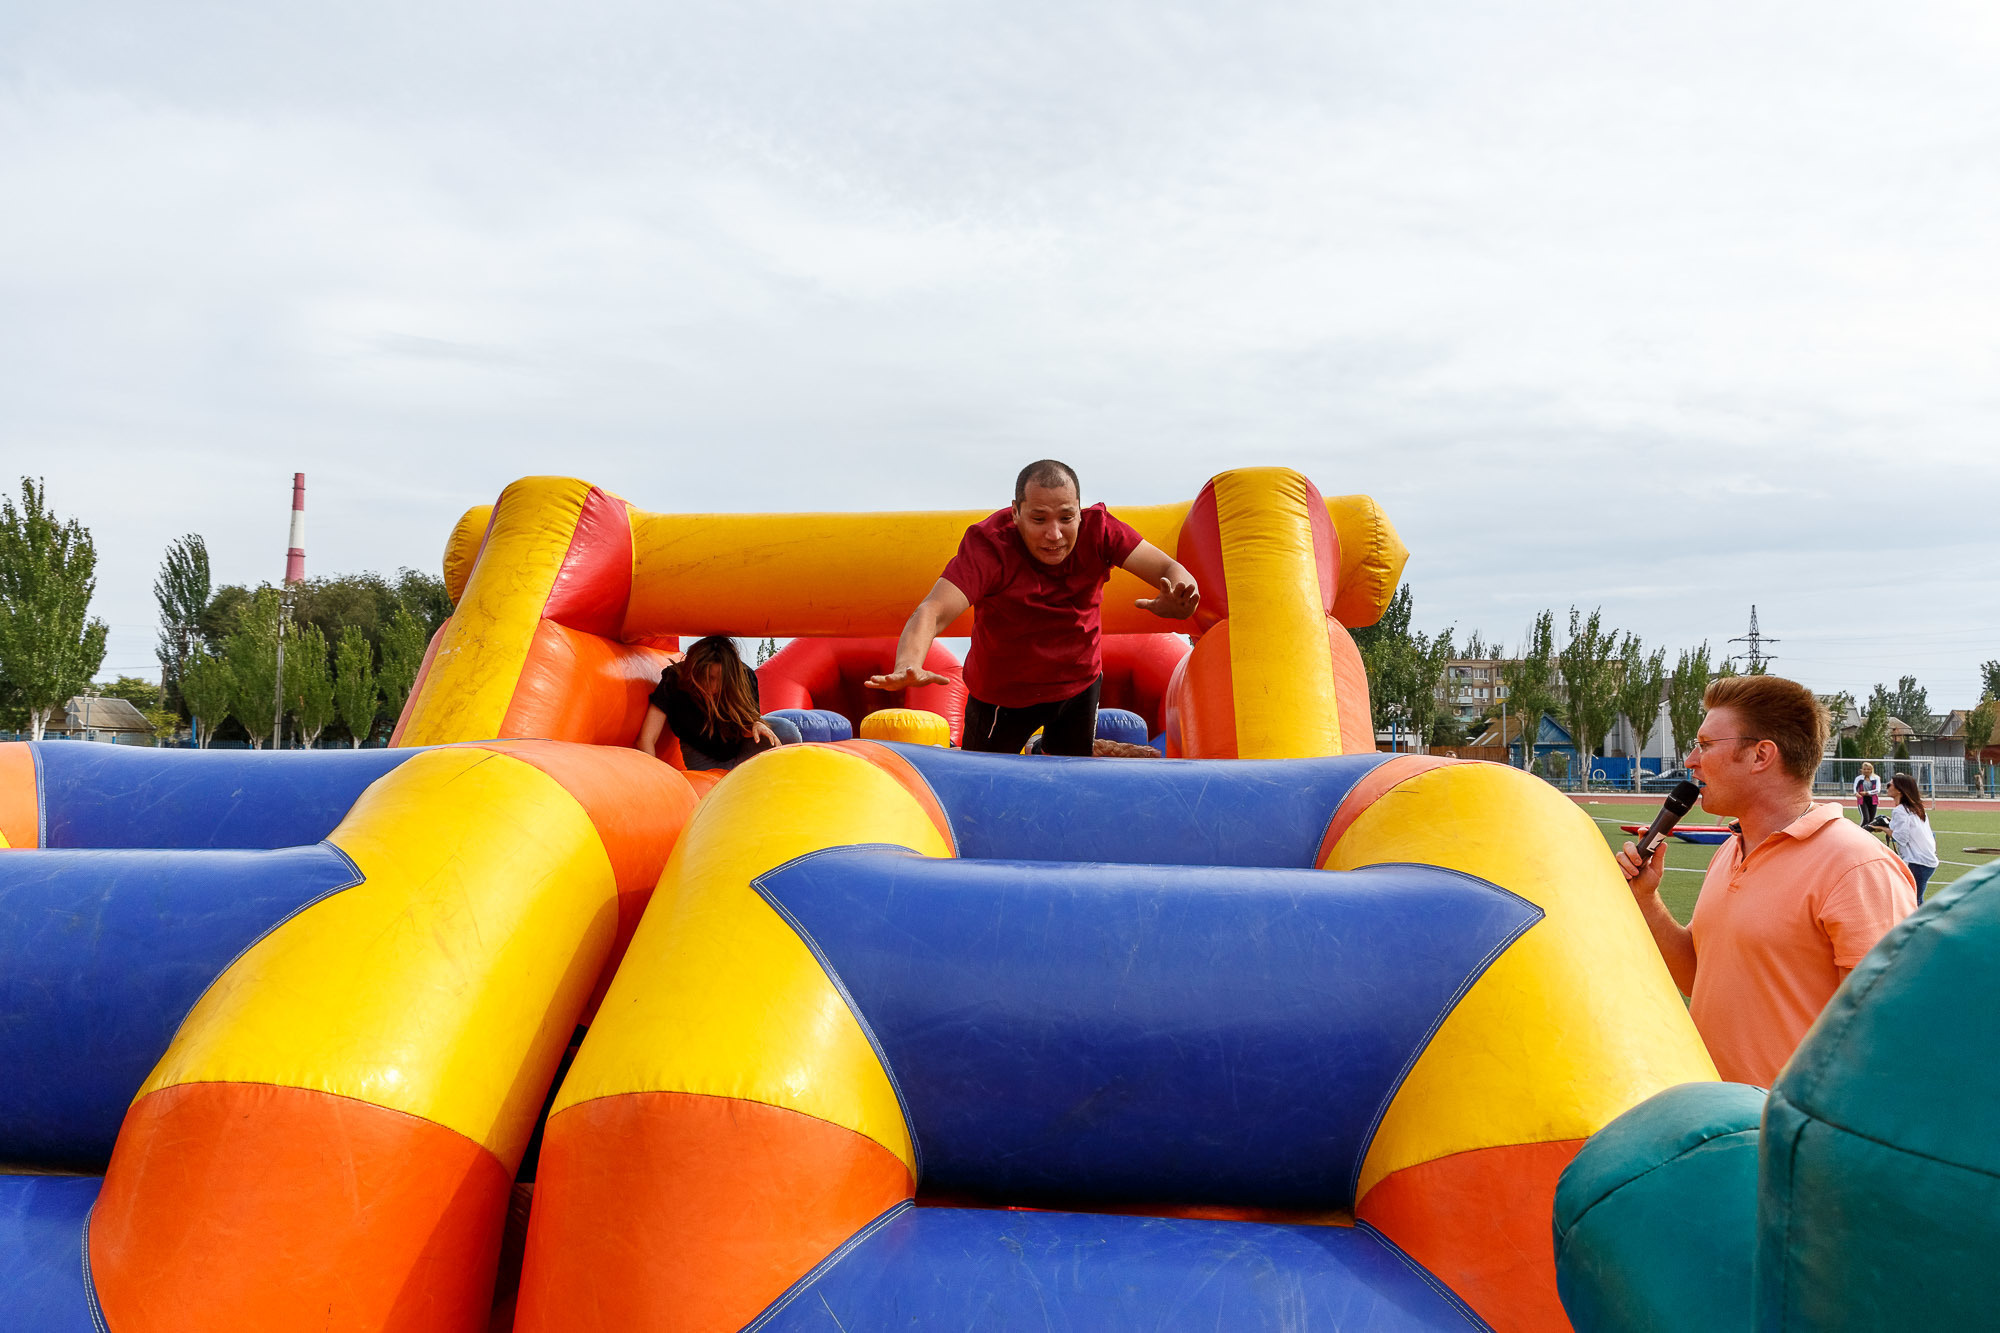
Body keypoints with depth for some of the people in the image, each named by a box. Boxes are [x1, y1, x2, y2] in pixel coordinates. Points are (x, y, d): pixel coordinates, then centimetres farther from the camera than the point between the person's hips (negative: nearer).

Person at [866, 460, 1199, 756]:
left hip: (1081, 681, 3)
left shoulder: (1097, 530, -22)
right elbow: (932, 612, -43)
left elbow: (1168, 568, -27)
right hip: (1003, 691, -3)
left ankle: (1045, 752, 53)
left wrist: (1176, 602, -53)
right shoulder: (988, 544, -32)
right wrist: (908, 666, -65)